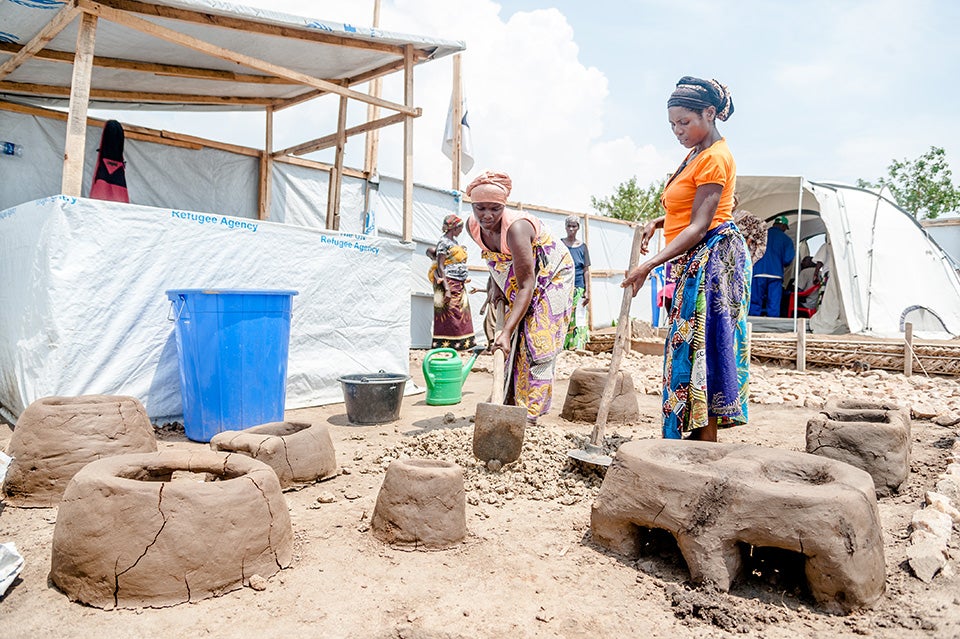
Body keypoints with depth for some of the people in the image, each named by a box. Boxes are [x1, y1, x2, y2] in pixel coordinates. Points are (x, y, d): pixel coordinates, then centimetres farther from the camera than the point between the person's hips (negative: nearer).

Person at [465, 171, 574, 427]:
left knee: (537, 348, -12)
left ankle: (530, 416, -9)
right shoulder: (473, 226, -13)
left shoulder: (516, 228, -36)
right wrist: (494, 283, -2)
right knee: (511, 348, 5)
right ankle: (508, 408, 12)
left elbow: (526, 286, -37)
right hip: (513, 286, 7)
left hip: (551, 279, -7)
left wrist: (507, 332, -42)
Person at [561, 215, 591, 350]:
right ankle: (561, 347, 1)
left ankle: (577, 347, 4)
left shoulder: (582, 247, 9)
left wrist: (587, 291, 1)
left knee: (578, 319, -1)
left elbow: (586, 270, 7)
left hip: (578, 289, 1)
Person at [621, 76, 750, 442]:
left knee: (699, 345, -11)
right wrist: (657, 223, 12)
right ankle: (693, 441, 12)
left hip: (712, 258, -10)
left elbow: (699, 225, -20)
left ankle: (705, 445, -5)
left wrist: (650, 265, -26)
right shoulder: (696, 154, 19)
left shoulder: (715, 157, -11)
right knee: (690, 347, 7)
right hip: (693, 263, 10)